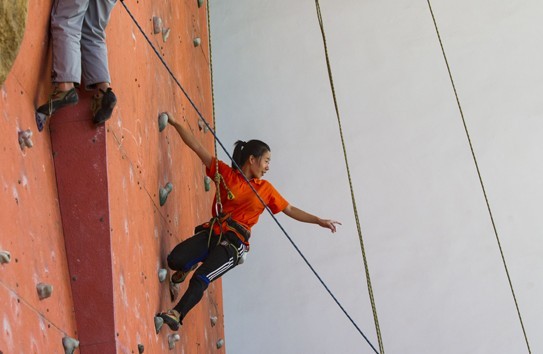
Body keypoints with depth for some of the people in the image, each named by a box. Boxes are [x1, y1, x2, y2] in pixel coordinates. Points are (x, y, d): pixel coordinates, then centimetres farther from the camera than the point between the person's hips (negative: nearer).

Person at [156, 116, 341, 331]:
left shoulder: (265, 189, 9)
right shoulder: (225, 173, 6)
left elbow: (290, 210, 15)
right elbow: (197, 147, 6)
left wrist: (318, 221, 8)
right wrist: (174, 123, 4)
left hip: (233, 243, -1)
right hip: (212, 232, 1)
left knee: (202, 278, -21)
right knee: (175, 259, -18)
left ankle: (177, 315, -8)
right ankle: (184, 271, 19)